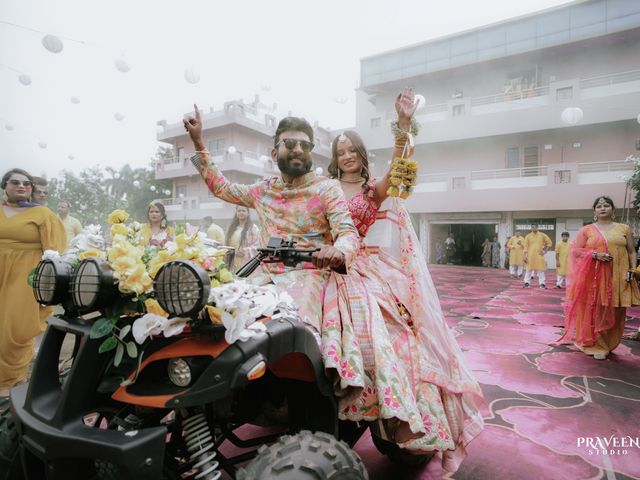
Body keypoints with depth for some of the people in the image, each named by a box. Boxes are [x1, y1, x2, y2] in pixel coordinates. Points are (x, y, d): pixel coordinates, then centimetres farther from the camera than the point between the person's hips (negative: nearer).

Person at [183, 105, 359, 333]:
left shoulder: (326, 188, 1)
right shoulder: (264, 189, 17)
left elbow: (348, 231, -9)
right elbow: (220, 187, 29)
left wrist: (337, 251, -34)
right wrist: (198, 141, 27)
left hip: (307, 274, -5)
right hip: (266, 276, 5)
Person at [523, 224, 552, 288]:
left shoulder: (542, 235, 3)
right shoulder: (528, 236, 2)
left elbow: (549, 242, 12)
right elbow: (526, 246, 0)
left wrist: (545, 251, 4)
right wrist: (525, 256, -6)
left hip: (539, 255, 0)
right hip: (530, 256, 0)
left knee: (541, 270, 3)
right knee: (529, 269, 2)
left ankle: (542, 283, 10)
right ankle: (527, 283, 9)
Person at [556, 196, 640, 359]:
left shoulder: (624, 228, 9)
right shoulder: (586, 230, 4)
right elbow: (575, 251, 1)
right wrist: (595, 255, -14)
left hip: (617, 278, 2)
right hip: (594, 277, -2)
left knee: (614, 313, 7)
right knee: (595, 311, 0)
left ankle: (608, 344, 22)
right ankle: (596, 345, 10)